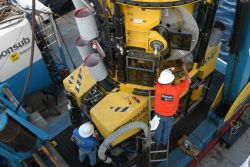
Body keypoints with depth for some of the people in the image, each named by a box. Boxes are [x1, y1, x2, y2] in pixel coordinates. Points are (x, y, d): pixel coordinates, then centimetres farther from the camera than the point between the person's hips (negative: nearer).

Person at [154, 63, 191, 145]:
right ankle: (164, 142, 55)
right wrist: (185, 69, -2)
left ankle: (157, 142, 53)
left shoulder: (158, 87, -34)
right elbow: (188, 81, -16)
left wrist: (166, 71, 0)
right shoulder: (177, 89, -35)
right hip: (169, 116, 0)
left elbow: (162, 79, -8)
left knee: (158, 129, 29)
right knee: (167, 130, 29)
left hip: (158, 114, 1)